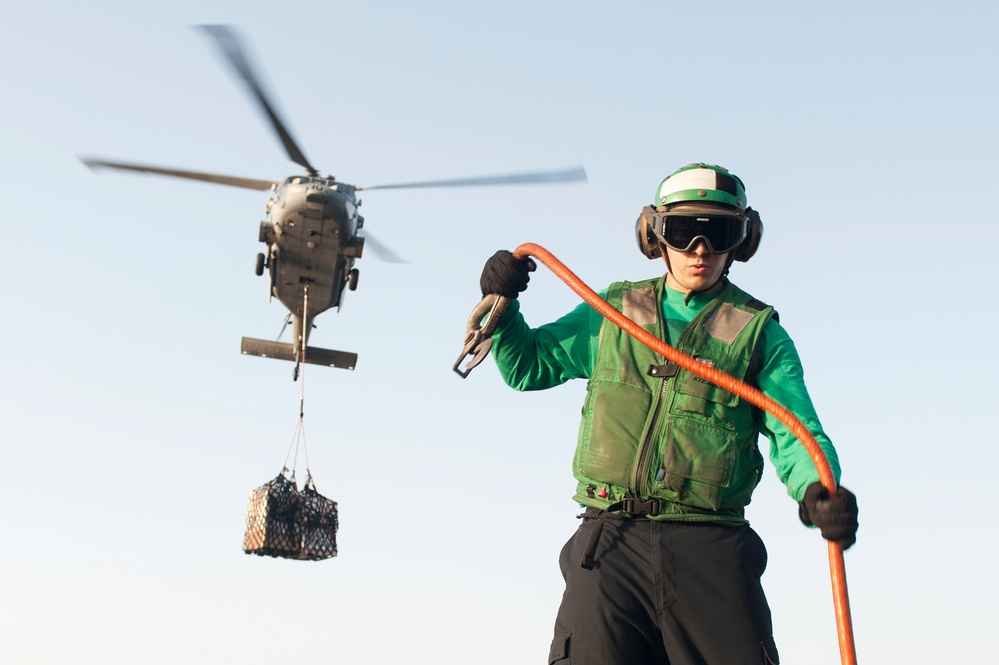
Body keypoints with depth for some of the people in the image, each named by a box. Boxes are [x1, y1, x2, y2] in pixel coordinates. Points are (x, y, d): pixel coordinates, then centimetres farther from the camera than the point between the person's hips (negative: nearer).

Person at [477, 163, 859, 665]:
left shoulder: (759, 332, 9)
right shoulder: (612, 315, 15)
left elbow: (796, 434, -1)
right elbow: (528, 365, 22)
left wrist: (818, 494, -23)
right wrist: (501, 306, 2)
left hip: (710, 550, 0)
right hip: (611, 546, 1)